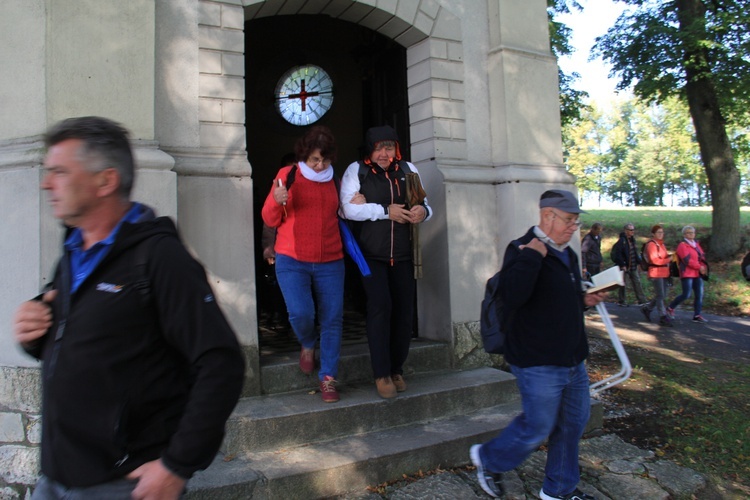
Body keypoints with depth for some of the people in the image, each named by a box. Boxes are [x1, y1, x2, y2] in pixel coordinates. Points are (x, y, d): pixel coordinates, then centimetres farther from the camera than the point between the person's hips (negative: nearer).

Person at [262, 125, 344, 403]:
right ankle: (307, 344, 19)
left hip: (330, 261, 3)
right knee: (301, 313, -17)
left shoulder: (334, 179, 10)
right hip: (292, 260, -2)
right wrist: (277, 201, -17)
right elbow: (270, 219, 2)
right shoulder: (288, 175, 1)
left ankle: (328, 377, 12)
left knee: (332, 319, -1)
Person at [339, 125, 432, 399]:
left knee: (404, 311, 3)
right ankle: (382, 374, 1)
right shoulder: (356, 170, -1)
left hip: (402, 255, 4)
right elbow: (348, 208, -12)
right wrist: (385, 211, -14)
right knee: (381, 307, -13)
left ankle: (396, 369, 20)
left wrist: (423, 210, -11)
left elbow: (423, 204, 13)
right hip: (371, 255, -3)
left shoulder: (408, 169, 10)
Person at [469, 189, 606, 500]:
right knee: (537, 428, 1)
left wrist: (584, 300, 12)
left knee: (574, 423, 17)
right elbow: (512, 296, -35)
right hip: (539, 363, -9)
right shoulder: (522, 250, -16)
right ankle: (487, 459, 27)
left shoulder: (567, 254, 13)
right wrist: (532, 255, -33)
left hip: (572, 359, 9)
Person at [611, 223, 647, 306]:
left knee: (637, 282, 9)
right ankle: (621, 301, 15)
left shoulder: (632, 239, 11)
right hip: (625, 267, -8)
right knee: (623, 284, 3)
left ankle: (642, 300, 14)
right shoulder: (621, 241, -16)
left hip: (633, 266, 8)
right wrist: (622, 265, -20)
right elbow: (617, 254, -19)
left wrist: (638, 261, 11)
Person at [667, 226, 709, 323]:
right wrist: (699, 267, -16)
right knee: (686, 295, -10)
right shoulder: (682, 245, -8)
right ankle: (670, 308, 9)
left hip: (697, 274, 8)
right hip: (687, 274, -8)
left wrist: (704, 267, -5)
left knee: (699, 294, 3)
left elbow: (702, 256, 12)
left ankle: (697, 316, 9)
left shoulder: (696, 244, 17)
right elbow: (687, 260, -17)